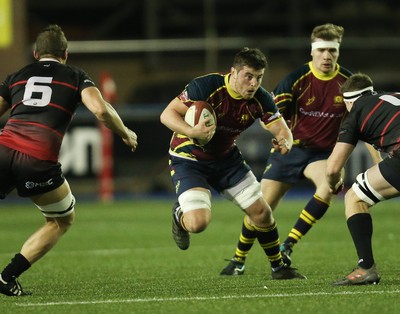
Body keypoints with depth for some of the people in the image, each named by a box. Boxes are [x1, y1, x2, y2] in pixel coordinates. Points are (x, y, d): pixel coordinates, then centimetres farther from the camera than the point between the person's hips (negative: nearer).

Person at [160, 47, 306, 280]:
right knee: (199, 222, -23)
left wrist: (285, 142, -38)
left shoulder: (261, 99, -12)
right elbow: (167, 114, -23)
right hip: (189, 159, -5)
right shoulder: (206, 86, -26)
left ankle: (278, 267, 24)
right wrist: (192, 132, -42)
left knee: (262, 212, 3)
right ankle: (180, 214, 15)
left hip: (227, 157, 5)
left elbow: (283, 130, -13)